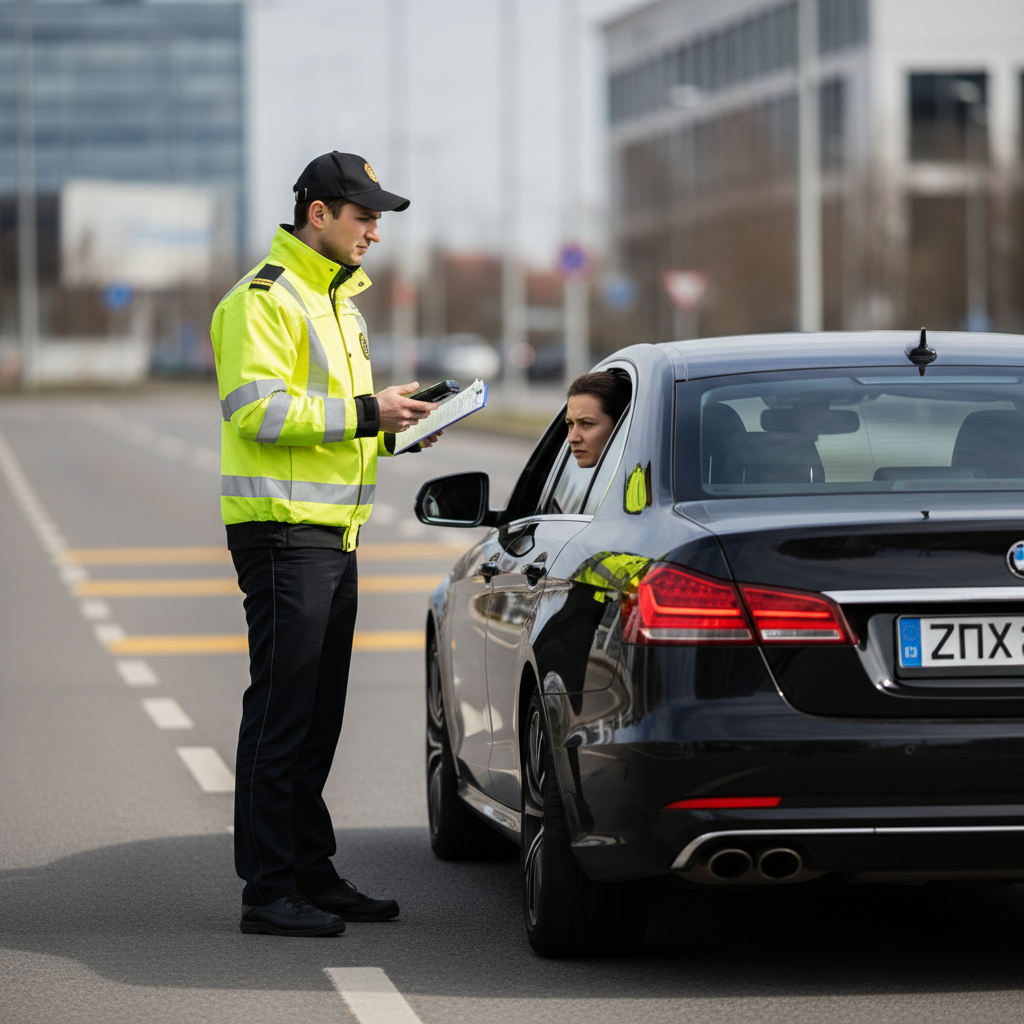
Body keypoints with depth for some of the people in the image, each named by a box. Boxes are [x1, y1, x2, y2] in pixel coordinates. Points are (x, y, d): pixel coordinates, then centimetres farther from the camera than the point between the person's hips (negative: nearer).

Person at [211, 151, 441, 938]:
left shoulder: (337, 298, 20)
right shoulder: (264, 299, -12)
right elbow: (258, 409, -21)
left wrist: (390, 425, 8)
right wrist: (365, 413, -20)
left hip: (333, 533, 10)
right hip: (283, 528, -10)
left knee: (318, 715, 13)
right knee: (281, 712, -8)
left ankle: (311, 875, 20)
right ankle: (269, 891, -5)